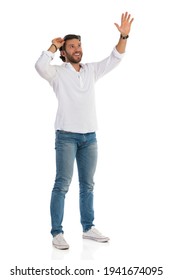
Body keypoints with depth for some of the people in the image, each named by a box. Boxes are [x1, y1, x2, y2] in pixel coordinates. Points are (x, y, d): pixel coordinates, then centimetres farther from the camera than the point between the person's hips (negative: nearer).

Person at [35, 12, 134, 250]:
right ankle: (57, 233, -1)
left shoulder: (91, 71, 11)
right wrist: (54, 45, -12)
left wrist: (124, 36, -4)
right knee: (62, 184, -6)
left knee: (87, 184, 12)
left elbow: (114, 60, 8)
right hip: (67, 136, -5)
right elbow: (40, 66, -24)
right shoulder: (58, 73, -4)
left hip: (90, 136, 5)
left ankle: (88, 228, 22)